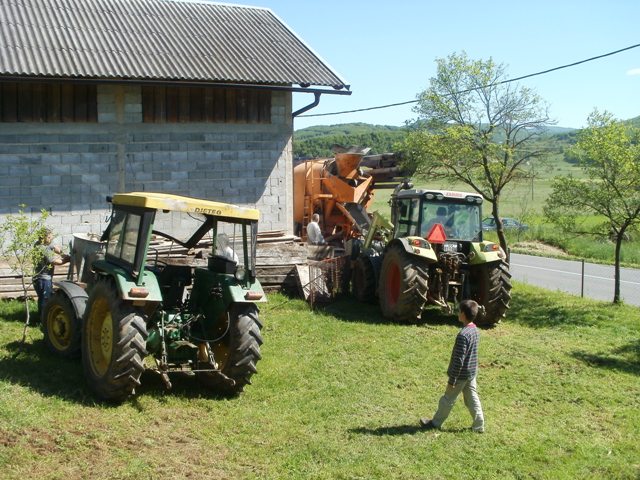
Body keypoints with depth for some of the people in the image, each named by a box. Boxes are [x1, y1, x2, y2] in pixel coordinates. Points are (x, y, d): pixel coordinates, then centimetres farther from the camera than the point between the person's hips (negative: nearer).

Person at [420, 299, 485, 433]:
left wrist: (452, 380, -18)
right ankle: (479, 425, 19)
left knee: (448, 399, 7)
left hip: (461, 375, -8)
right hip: (472, 373, 8)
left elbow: (459, 360, -25)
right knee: (472, 399, 15)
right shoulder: (475, 330, 2)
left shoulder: (463, 335, -28)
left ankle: (435, 423, 22)